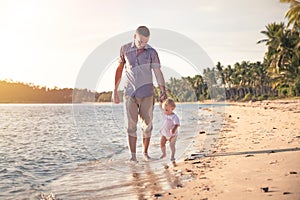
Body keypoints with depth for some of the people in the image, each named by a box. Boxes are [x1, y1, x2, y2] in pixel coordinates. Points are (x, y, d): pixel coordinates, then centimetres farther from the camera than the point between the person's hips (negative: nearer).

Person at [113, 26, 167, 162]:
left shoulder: (152, 52, -1)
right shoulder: (125, 49, 3)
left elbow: (158, 72, -5)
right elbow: (119, 69, 12)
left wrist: (163, 90, -18)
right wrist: (115, 91, 11)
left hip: (147, 94, 0)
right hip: (130, 93, 0)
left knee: (147, 124, 5)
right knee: (131, 125, -4)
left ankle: (145, 153, 18)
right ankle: (133, 155, 0)